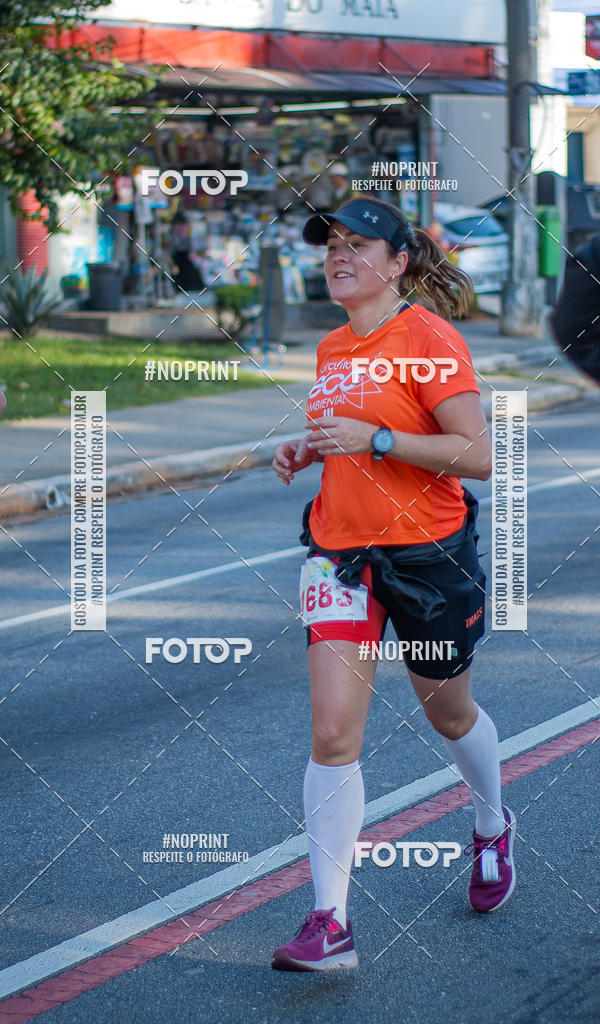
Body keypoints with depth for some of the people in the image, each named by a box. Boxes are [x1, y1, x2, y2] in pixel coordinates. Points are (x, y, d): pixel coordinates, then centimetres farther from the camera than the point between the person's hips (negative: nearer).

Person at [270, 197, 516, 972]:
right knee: (332, 733, -9)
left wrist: (373, 440, -23)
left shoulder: (428, 338, -12)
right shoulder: (331, 350, 9)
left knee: (448, 712, 17)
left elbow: (479, 456, -18)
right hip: (339, 551, 5)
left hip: (427, 551, -5)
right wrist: (306, 452, 4)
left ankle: (493, 828, 49)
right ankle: (329, 923, -10)